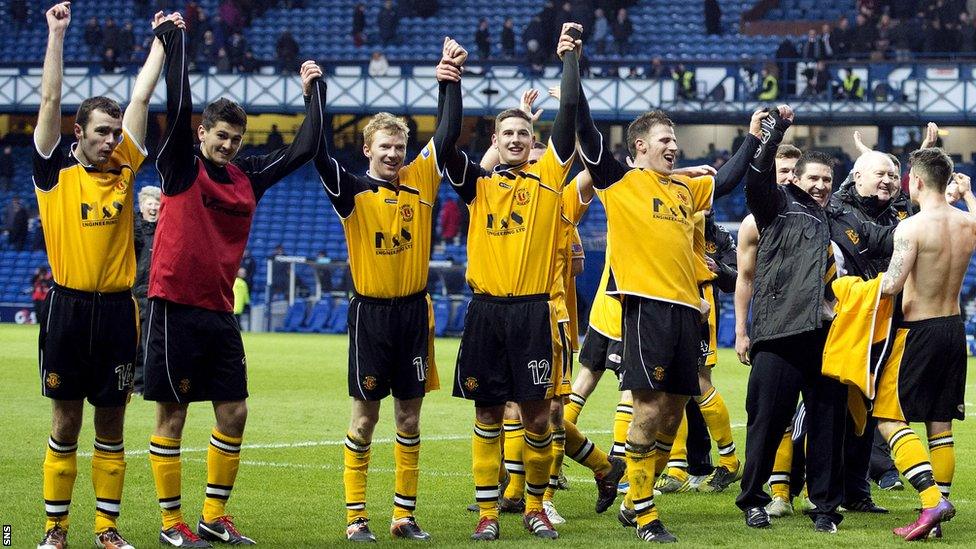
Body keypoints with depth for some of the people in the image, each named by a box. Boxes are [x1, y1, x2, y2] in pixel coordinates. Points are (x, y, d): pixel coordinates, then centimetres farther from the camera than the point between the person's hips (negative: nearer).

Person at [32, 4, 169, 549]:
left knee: (112, 424, 7)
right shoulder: (57, 172, 1)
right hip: (69, 308, -2)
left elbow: (142, 98, 11)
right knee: (65, 422, 3)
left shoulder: (124, 171, 8)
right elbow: (50, 100, -2)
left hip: (117, 310, 2)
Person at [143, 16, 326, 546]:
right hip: (176, 307, -6)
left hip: (220, 312, 6)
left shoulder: (248, 176, 9)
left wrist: (314, 90, 15)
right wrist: (173, 38, -15)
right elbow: (179, 107, -17)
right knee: (172, 415, 0)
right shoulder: (182, 167, -5)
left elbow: (304, 148, 13)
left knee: (234, 414, 6)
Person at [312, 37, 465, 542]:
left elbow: (447, 134, 2)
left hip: (413, 310, 3)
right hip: (371, 312, -3)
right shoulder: (354, 192, -5)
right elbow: (318, 154, -17)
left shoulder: (420, 181, 5)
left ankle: (405, 515, 13)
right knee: (364, 418, 0)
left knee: (409, 418, 7)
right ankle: (355, 517, 4)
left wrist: (450, 80, -7)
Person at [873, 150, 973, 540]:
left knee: (890, 420, -2)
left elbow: (893, 284, -25)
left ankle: (932, 500, -19)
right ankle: (937, 517, 13)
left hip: (918, 331, -7)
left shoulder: (912, 226, -17)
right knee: (940, 426, 12)